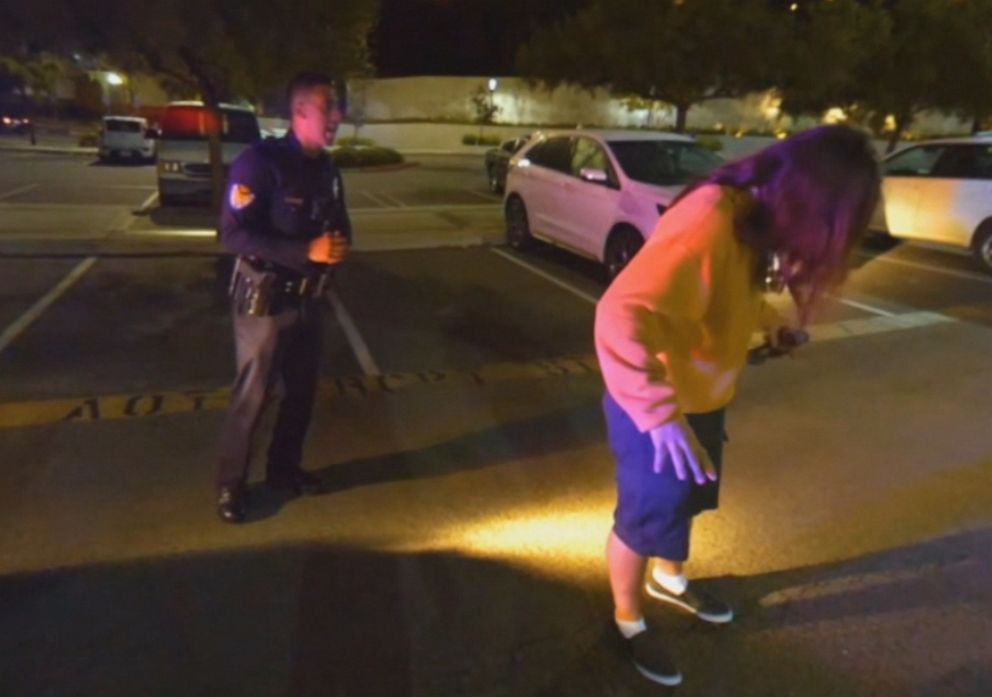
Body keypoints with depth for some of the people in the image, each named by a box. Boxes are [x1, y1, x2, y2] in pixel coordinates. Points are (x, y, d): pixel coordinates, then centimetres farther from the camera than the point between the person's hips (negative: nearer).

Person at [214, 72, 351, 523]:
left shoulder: (327, 170, 8)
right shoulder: (260, 162, -15)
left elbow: (339, 226, 16)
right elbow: (234, 234, -22)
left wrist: (338, 245, -9)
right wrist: (306, 251, -28)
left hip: (306, 298, 7)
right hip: (264, 299, -7)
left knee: (302, 389, 15)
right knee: (252, 396, 2)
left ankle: (284, 469, 34)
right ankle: (230, 486, 19)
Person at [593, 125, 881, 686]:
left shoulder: (752, 215, -2)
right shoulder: (708, 223, -32)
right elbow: (623, 315, -43)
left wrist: (770, 323, 20)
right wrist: (661, 414, -46)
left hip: (705, 398, 9)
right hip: (658, 409, -9)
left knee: (689, 500, 28)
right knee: (648, 517, 12)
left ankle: (669, 580, 56)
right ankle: (629, 621, 39)